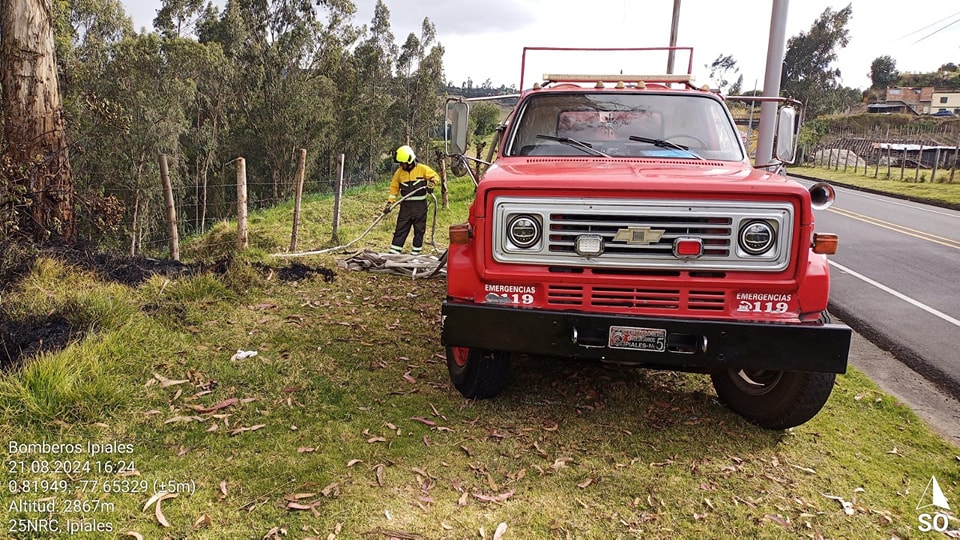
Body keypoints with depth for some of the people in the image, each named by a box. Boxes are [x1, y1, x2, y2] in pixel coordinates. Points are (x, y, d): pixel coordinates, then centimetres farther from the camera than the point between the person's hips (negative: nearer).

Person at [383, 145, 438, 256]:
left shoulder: (422, 169, -4)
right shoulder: (399, 172, 5)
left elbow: (434, 176, 5)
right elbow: (394, 188, 10)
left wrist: (431, 184, -16)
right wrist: (390, 203, 3)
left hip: (420, 205, -2)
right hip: (406, 205, 2)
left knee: (419, 230, 5)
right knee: (400, 229, 1)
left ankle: (415, 253, 15)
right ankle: (393, 252, 3)